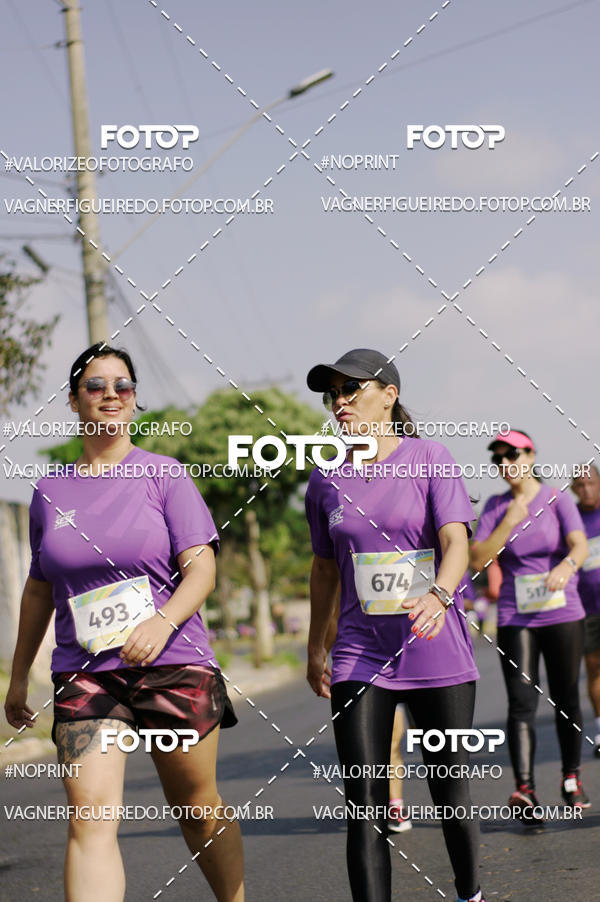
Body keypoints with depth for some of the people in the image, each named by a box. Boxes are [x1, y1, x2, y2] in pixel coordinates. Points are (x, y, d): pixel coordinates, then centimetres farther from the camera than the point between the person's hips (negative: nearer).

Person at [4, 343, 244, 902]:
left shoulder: (164, 475, 1)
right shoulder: (50, 491, 10)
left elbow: (202, 568, -6)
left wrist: (163, 620, -25)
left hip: (174, 666, -1)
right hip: (84, 674, 1)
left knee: (198, 808, 11)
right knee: (90, 817, -14)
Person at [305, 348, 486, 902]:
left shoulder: (429, 458, -2)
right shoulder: (326, 481, 7)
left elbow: (456, 541, -14)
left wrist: (437, 596, -34)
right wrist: (315, 650, 22)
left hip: (437, 654, -2)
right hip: (360, 658, 2)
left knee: (450, 793, 9)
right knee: (365, 805, -7)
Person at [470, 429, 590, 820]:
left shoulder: (558, 499, -1)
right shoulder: (496, 507, 5)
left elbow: (580, 545, -17)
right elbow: (478, 559, -2)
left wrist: (567, 565, -40)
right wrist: (510, 522, -13)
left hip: (563, 614, -1)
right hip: (516, 618, 1)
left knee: (566, 699, 9)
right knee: (522, 701, -11)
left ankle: (572, 778, 27)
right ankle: (524, 788, -21)